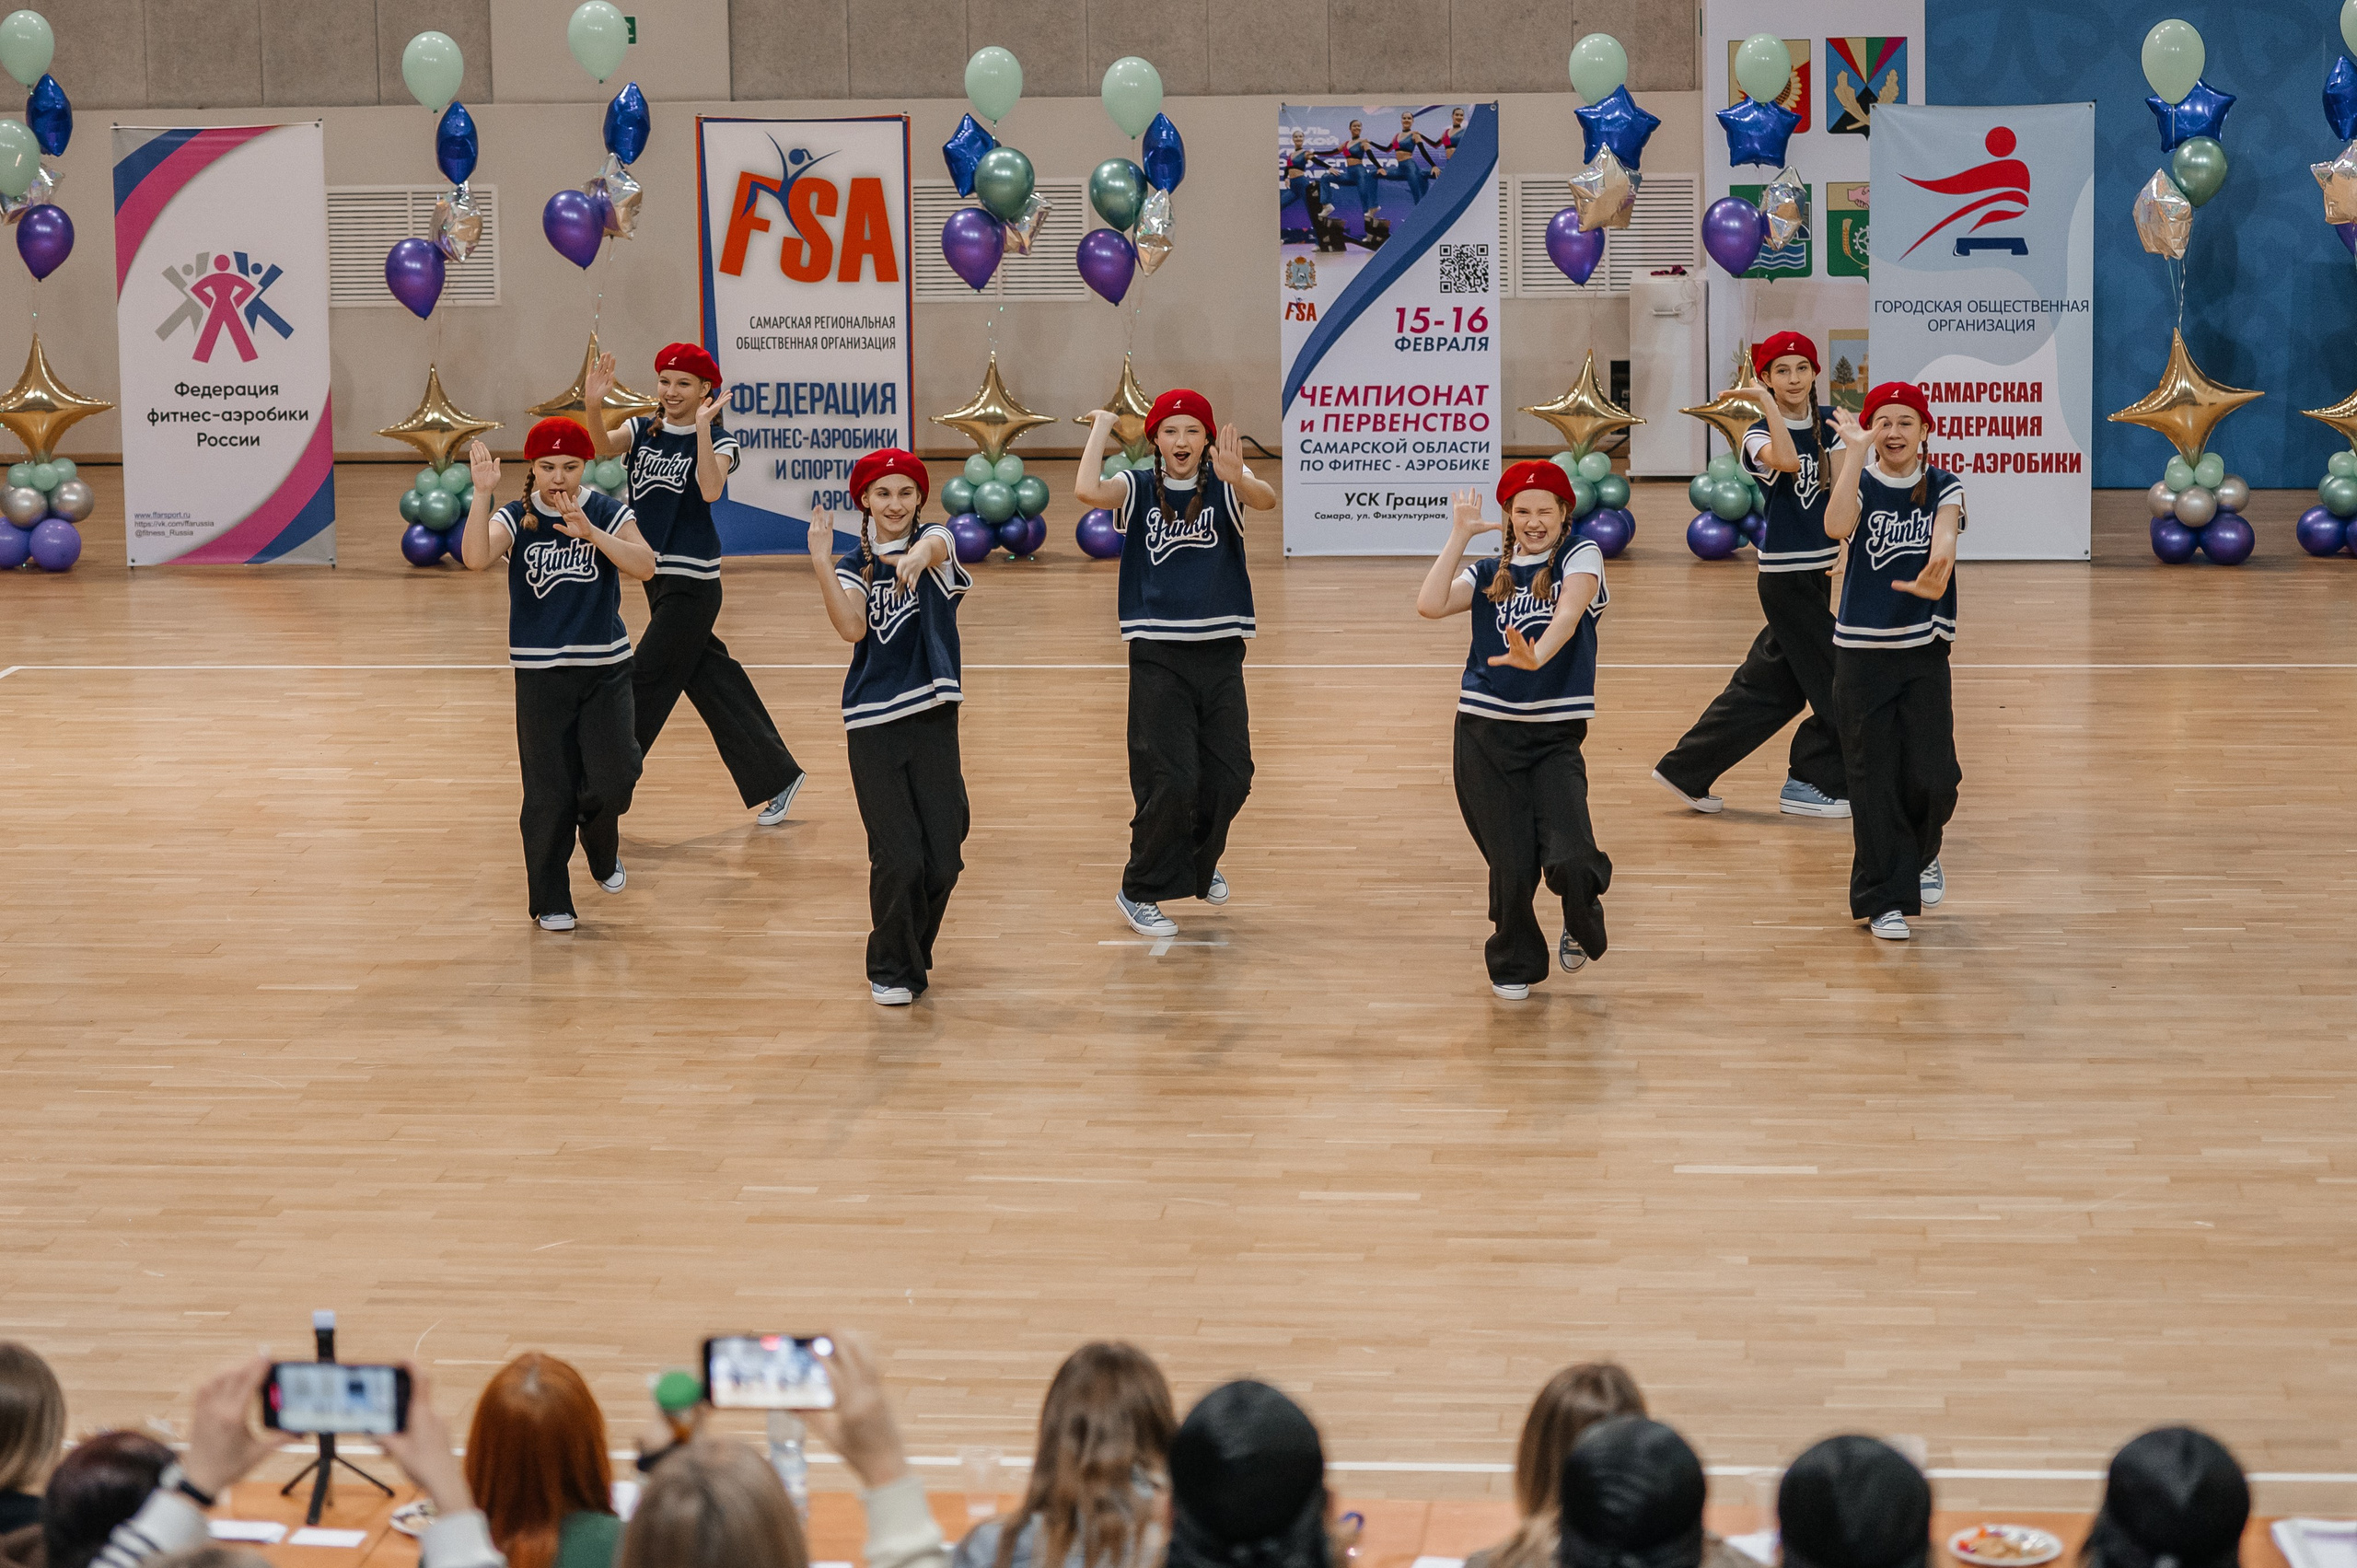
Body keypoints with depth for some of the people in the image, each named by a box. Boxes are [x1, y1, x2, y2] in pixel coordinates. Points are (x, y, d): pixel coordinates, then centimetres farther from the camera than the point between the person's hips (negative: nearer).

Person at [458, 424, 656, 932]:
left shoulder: (608, 513, -1)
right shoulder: (516, 518, -3)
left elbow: (645, 566, -16)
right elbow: (475, 557, -22)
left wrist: (590, 531, -27)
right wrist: (482, 493, -33)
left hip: (605, 666, 0)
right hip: (540, 672, 0)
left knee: (612, 779, -8)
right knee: (549, 791, 2)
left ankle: (603, 851, 26)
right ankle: (550, 901, 16)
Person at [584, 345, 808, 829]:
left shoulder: (718, 441, -7)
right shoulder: (643, 431, 6)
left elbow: (710, 489, -26)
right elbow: (603, 446, -15)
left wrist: (702, 428, -31)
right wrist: (593, 406, -33)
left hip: (692, 581, -6)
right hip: (655, 573, 6)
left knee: (645, 685, -4)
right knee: (710, 681, 11)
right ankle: (778, 776, 23)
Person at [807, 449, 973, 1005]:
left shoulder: (934, 539, 2)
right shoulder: (855, 566, 7)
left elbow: (937, 543, -26)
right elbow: (852, 628, -13)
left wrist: (920, 554, -51)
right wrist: (820, 564, -25)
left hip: (932, 717, 0)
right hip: (872, 722, 0)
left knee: (943, 858, 0)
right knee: (898, 856, -8)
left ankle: (913, 953, 26)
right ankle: (890, 970, 11)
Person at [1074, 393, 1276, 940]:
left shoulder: (1224, 488, 2)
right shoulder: (1138, 488, 1)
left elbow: (1266, 499, -22)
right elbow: (1086, 491, -20)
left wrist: (1237, 479, -44)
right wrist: (1101, 428, -9)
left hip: (1219, 651, 2)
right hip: (1157, 654, -2)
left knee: (1229, 777, 7)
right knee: (1170, 780, -9)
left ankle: (1199, 864, 36)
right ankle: (1140, 892, 8)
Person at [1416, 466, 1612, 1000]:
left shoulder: (1580, 556, 1)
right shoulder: (1489, 574, 10)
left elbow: (1569, 613, -19)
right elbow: (1430, 605, -7)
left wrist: (1537, 655, -38)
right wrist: (1459, 536, -5)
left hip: (1555, 736, -2)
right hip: (1486, 732, 2)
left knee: (1569, 861, -16)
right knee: (1511, 865, 1)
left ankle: (1582, 925, 19)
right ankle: (1514, 965, 26)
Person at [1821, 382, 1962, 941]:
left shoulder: (1943, 487, 4)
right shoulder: (1861, 483, 0)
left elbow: (1945, 533, -18)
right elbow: (1837, 526, -23)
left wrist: (1938, 565, -40)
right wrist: (1856, 451, -25)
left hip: (1925, 649, 1)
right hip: (1862, 649, -1)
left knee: (1932, 777, -3)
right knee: (1874, 779, 0)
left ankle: (1921, 853, 29)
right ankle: (1884, 899, 10)